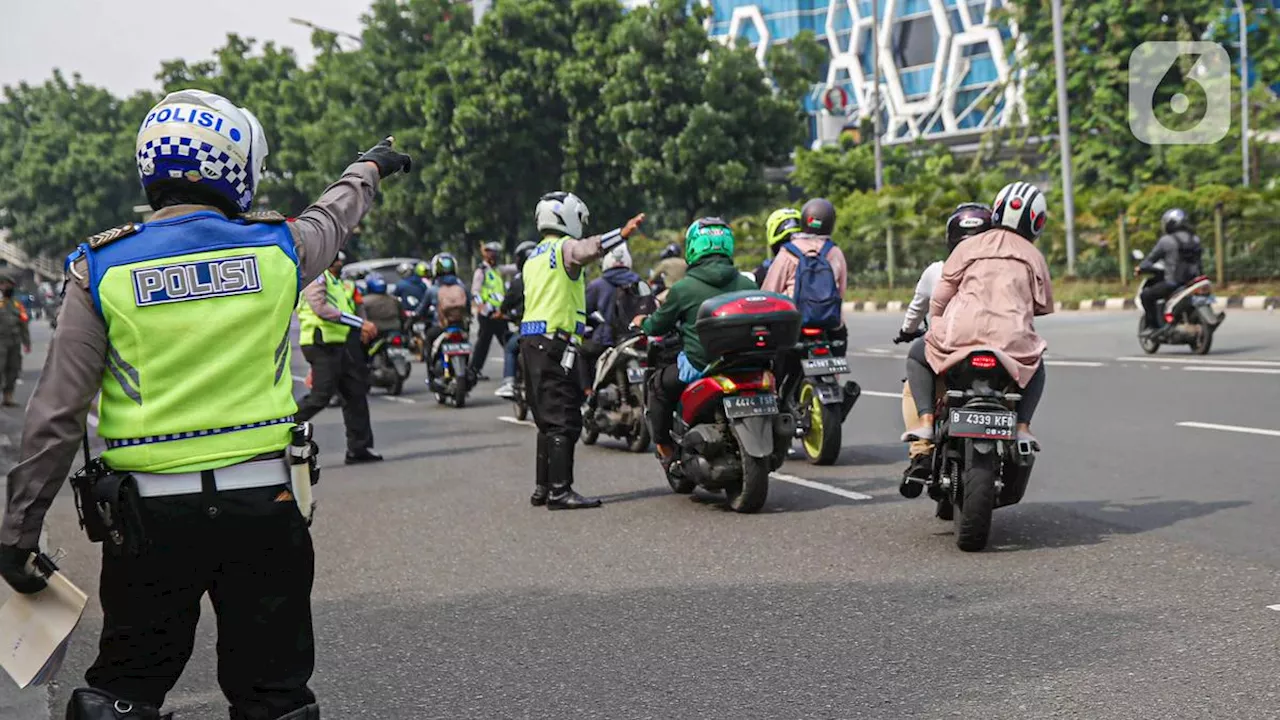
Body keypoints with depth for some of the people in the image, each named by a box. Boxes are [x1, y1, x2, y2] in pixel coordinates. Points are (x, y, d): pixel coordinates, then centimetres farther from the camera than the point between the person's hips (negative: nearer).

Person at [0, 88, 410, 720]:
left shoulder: (102, 266, -5)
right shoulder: (276, 247, -1)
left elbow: (57, 414, -6)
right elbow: (333, 216, 23)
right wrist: (370, 167, 46)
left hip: (152, 511, -1)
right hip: (263, 502, 1)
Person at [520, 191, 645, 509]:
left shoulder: (533, 257, 23)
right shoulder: (563, 248, -6)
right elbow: (587, 249, -29)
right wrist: (622, 234, -42)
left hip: (531, 342, 10)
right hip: (555, 342, -9)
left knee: (548, 420, 15)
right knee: (564, 420, -9)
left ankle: (543, 488, 18)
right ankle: (560, 491, -12)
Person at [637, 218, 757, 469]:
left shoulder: (683, 288, -7)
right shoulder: (747, 284, 2)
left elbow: (658, 325, 6)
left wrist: (642, 323, 29)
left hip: (698, 366, -4)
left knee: (658, 384, 20)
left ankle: (665, 447, 19)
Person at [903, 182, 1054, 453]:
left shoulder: (970, 246, 11)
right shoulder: (1034, 257, 16)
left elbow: (941, 295, 8)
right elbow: (1043, 305, 20)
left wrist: (936, 324, 25)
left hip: (961, 336, -1)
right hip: (1013, 345, 1)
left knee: (917, 355, 27)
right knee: (1035, 367, 35)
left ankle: (926, 420, 6)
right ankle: (1022, 426, 14)